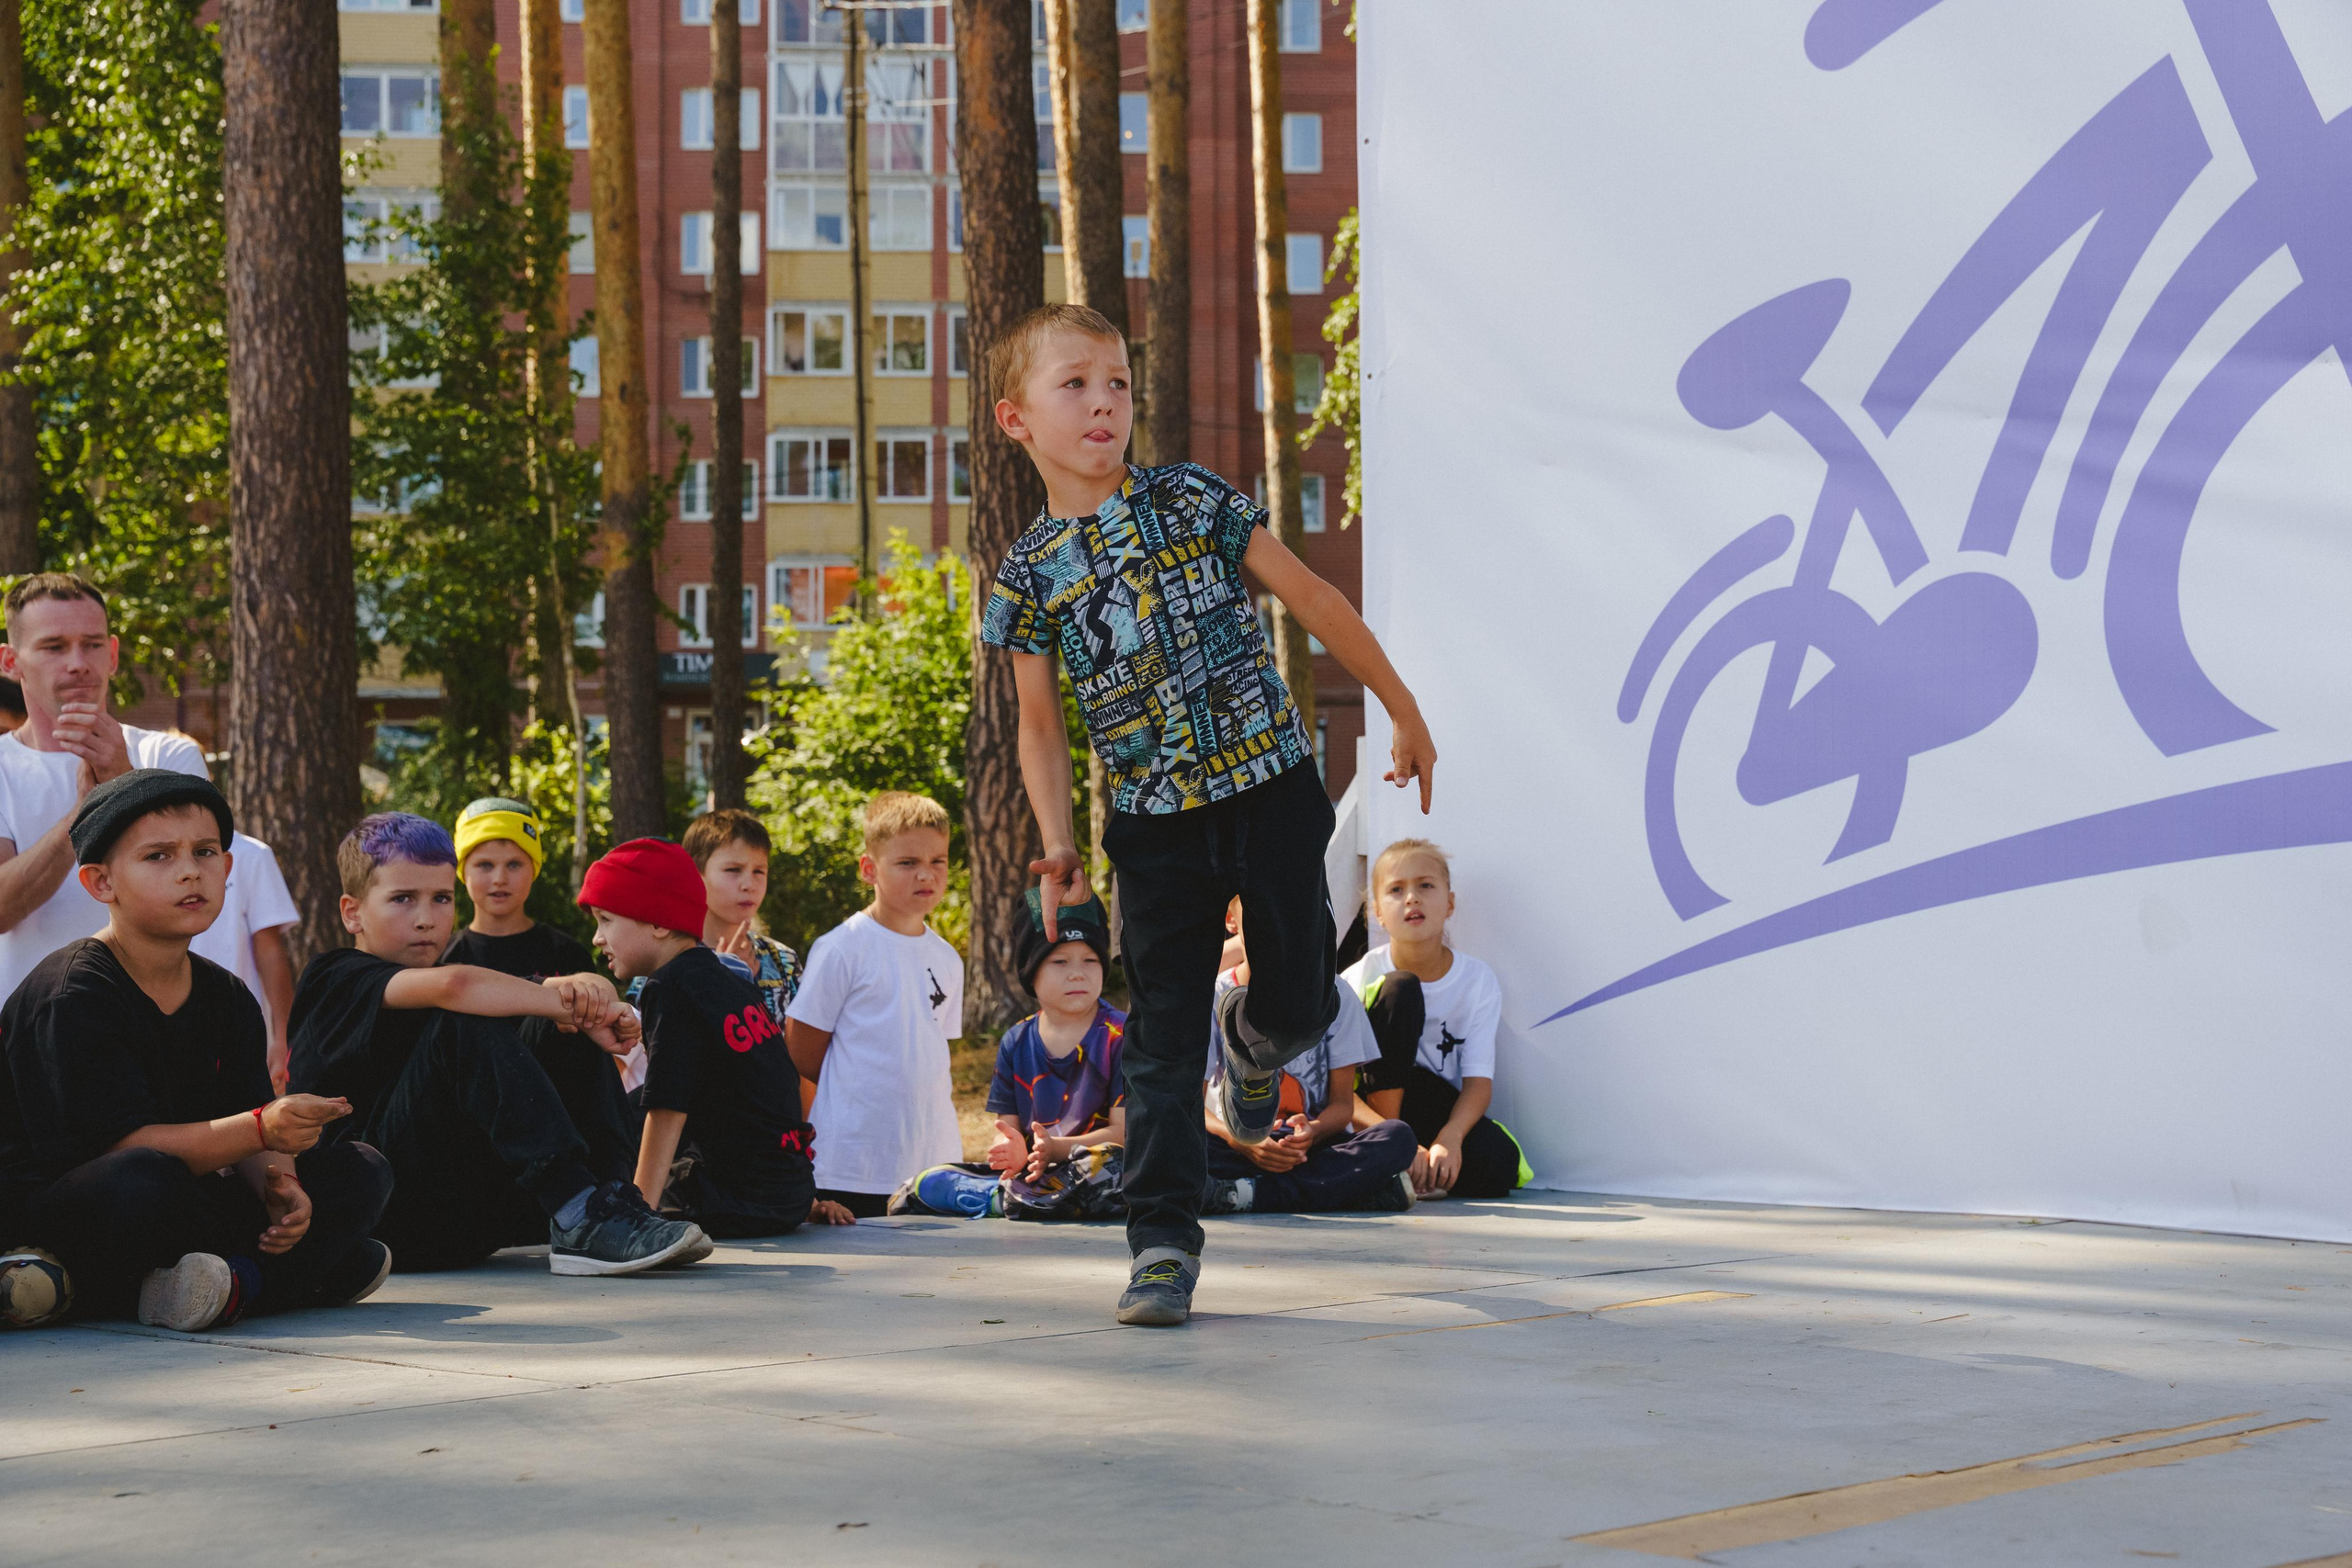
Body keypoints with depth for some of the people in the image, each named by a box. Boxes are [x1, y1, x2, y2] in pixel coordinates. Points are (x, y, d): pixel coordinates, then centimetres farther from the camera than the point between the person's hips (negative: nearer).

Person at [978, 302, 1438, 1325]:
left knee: (1300, 1001, 2)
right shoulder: (1028, 574, 2)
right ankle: (1163, 1241, 4)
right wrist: (1058, 845, -3)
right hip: (1156, 823, 0)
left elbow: (1313, 600, 4)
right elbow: (1041, 725, 9)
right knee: (1162, 1039, -2)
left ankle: (1251, 1043, 39)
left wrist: (1402, 711, 7)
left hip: (1271, 788, 0)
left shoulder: (1191, 500, -1)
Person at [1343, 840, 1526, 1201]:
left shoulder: (1478, 981, -6)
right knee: (1400, 989, -25)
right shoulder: (1361, 978, -12)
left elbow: (1479, 1081, -13)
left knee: (1499, 1166, -32)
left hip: (1440, 1113, 2)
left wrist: (1449, 1138, -34)